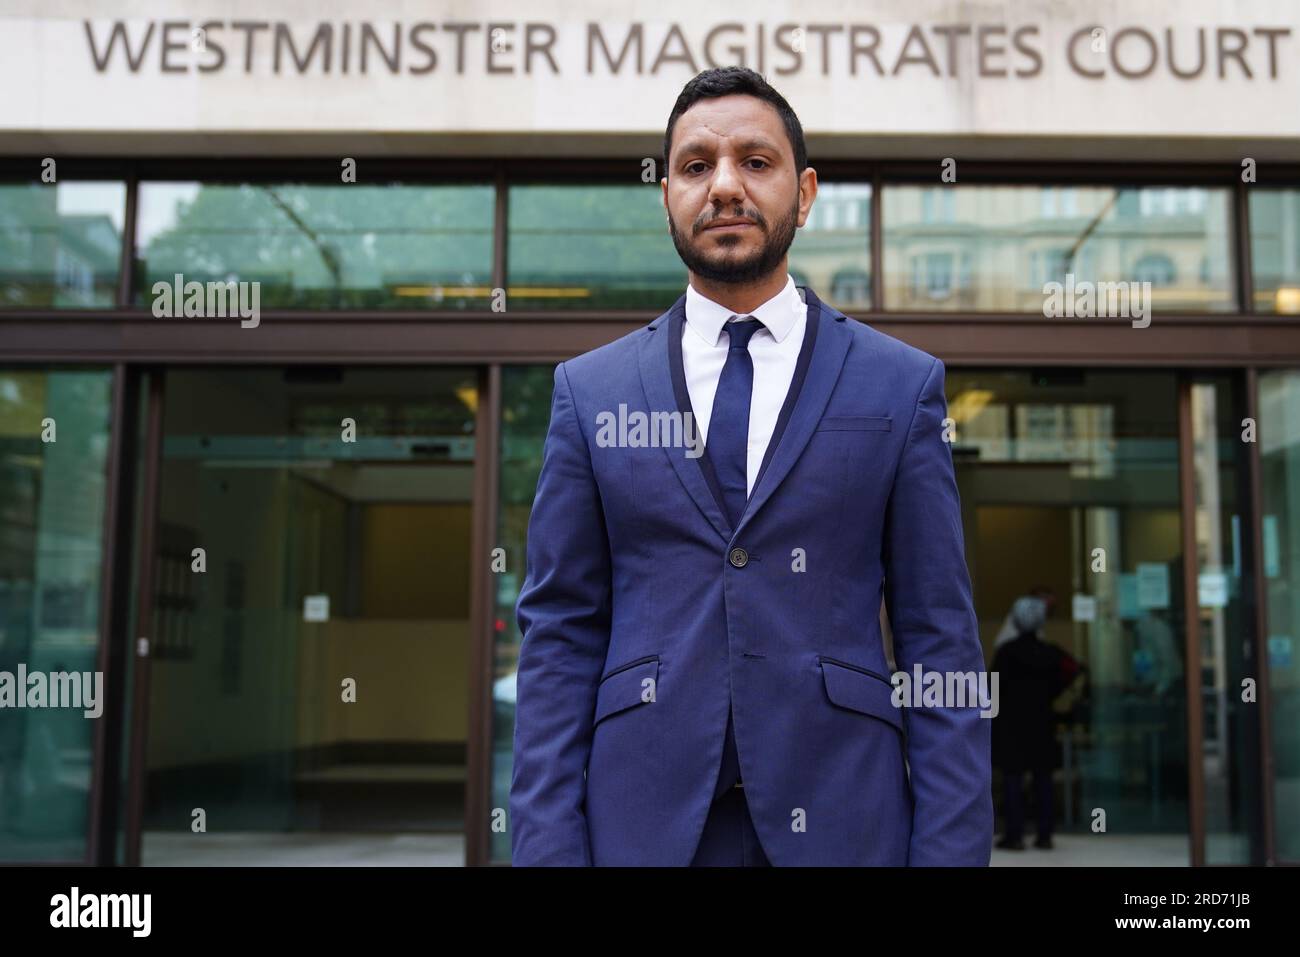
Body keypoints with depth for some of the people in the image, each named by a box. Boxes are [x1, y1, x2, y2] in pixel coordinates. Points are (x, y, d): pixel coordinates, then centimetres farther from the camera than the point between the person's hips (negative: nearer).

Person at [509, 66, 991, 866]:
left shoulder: (903, 385, 1)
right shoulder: (590, 390, 4)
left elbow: (940, 640, -1)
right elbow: (560, 635, 2)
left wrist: (950, 849, -7)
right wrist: (549, 845, -4)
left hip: (841, 822, 0)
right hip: (643, 819, 1)